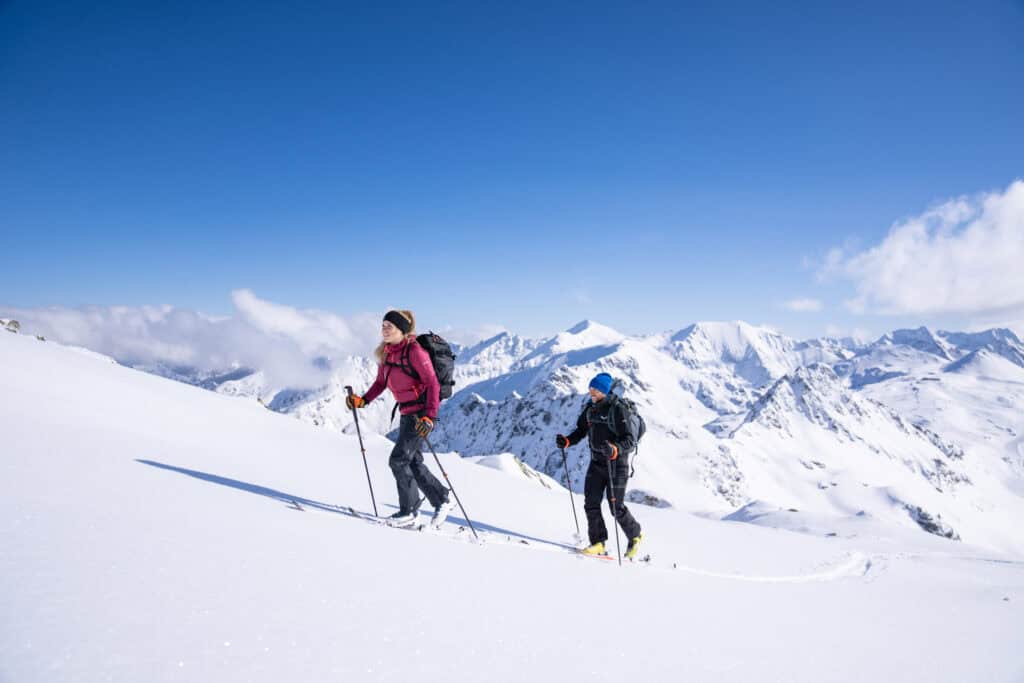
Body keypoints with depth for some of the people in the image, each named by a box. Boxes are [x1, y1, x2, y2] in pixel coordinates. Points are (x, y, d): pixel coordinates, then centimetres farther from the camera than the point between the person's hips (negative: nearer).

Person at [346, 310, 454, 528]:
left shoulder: (414, 350, -17)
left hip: (421, 413, -9)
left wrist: (429, 416, -29)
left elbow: (432, 383, -20)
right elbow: (381, 382, 16)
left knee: (399, 459, -9)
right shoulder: (386, 352, 6)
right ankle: (442, 500, 29)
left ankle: (409, 511, 4)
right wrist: (363, 400, 1)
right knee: (413, 462, 13)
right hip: (406, 412, 9)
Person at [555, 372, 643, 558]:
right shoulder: (590, 407, 3)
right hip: (596, 461, 6)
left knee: (616, 507, 1)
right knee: (591, 503, -1)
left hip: (616, 464, -6)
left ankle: (635, 535, 27)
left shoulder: (617, 409, -18)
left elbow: (630, 440, -21)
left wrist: (615, 450, -39)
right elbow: (581, 430, 14)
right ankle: (598, 543, 9)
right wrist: (567, 441, -4)